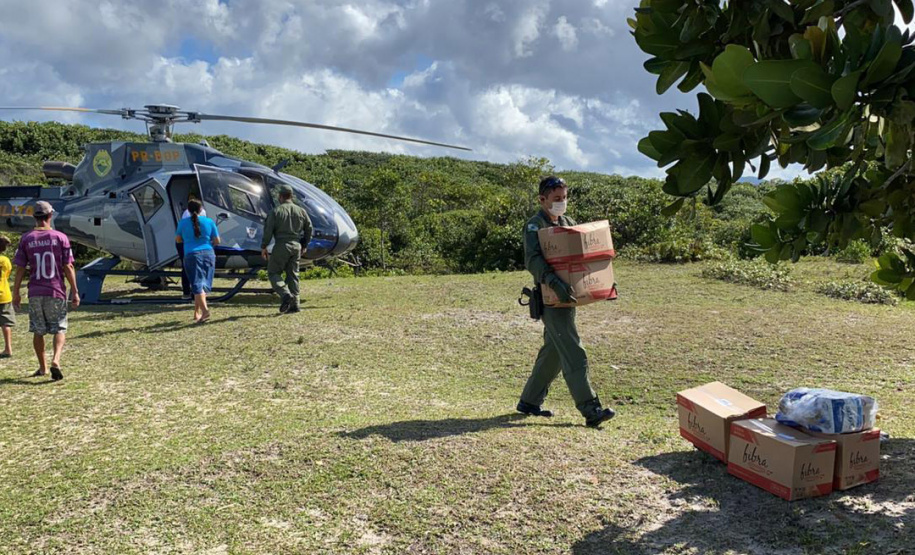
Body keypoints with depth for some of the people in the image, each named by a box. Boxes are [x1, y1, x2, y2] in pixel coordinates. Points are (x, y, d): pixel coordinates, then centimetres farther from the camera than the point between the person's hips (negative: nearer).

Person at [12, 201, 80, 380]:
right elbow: (68, 267, -6)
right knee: (59, 329, 6)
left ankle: (42, 367, 22)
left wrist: (16, 293, 10)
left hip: (35, 292, 2)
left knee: (38, 331, 14)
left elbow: (20, 268, 1)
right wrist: (74, 291, -1)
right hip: (56, 292, -2)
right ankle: (56, 360, -17)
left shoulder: (26, 239, 1)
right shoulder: (60, 237, -4)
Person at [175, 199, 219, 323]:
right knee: (205, 284, 11)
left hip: (192, 255, -2)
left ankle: (205, 310, -23)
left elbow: (178, 240, 14)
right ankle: (197, 313, 16)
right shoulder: (209, 222, 4)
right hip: (208, 254, 2)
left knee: (197, 284, -5)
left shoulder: (183, 223, 2)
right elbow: (217, 241, 6)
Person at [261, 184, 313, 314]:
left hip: (281, 246, -5)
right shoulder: (301, 211, 8)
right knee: (293, 275, 10)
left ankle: (286, 294, -16)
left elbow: (268, 230, -8)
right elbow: (309, 229, 13)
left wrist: (264, 246, 1)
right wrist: (304, 246, 23)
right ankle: (294, 304, 7)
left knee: (273, 272, 5)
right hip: (296, 246, 5)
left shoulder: (276, 211, -7)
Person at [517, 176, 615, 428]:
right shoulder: (535, 226, -9)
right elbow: (533, 261, -25)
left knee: (553, 351, 14)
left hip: (567, 296, 9)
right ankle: (591, 410, -9)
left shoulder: (568, 223, 17)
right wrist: (554, 281, -40)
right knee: (574, 354, -11)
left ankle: (530, 401, 26)